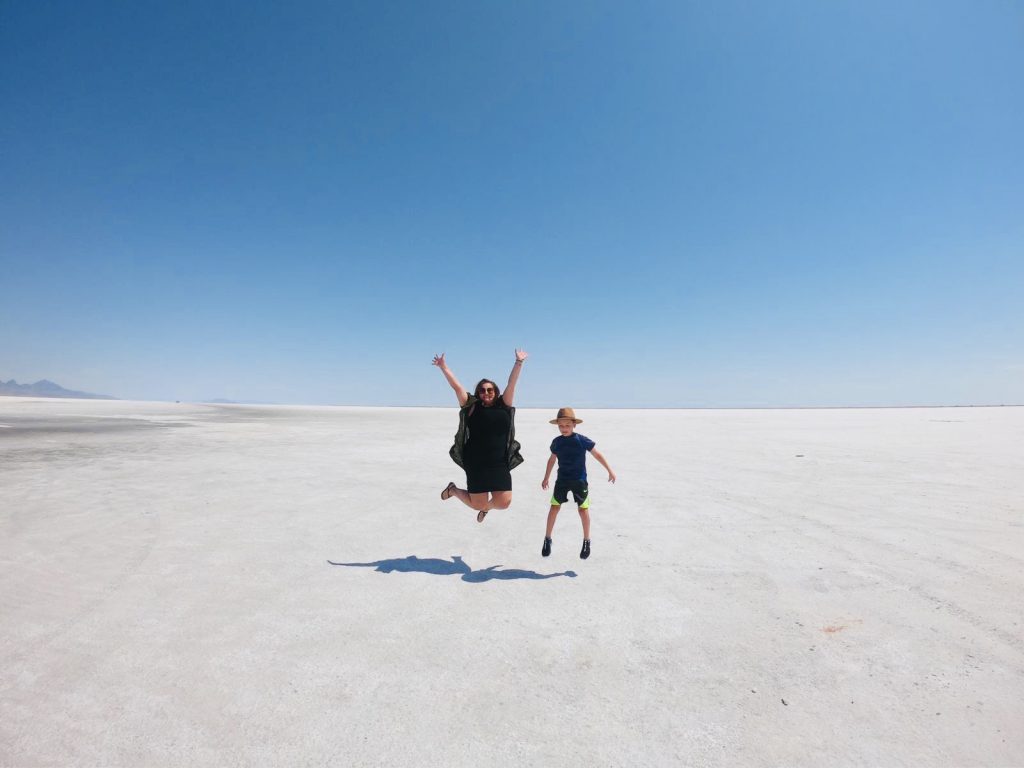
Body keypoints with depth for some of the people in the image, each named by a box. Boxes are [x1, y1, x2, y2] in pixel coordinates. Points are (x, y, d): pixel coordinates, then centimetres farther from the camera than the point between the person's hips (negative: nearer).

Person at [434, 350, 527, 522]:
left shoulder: (503, 406, 8)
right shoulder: (472, 406, 2)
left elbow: (512, 384, 2)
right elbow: (456, 386, -1)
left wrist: (519, 362, -4)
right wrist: (443, 367, -5)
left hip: (500, 465, 3)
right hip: (476, 465, -2)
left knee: (503, 503, -5)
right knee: (478, 505, 3)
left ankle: (486, 507, 33)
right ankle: (453, 490, 35)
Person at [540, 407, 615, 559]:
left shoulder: (582, 440, -11)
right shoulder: (557, 442, -1)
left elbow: (597, 455, -2)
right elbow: (552, 459, 14)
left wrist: (610, 471, -1)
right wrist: (546, 478, 20)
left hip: (579, 480, -2)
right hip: (562, 479, 2)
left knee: (583, 509, 1)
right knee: (554, 507, -1)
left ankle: (586, 541, 18)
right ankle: (547, 539, 12)